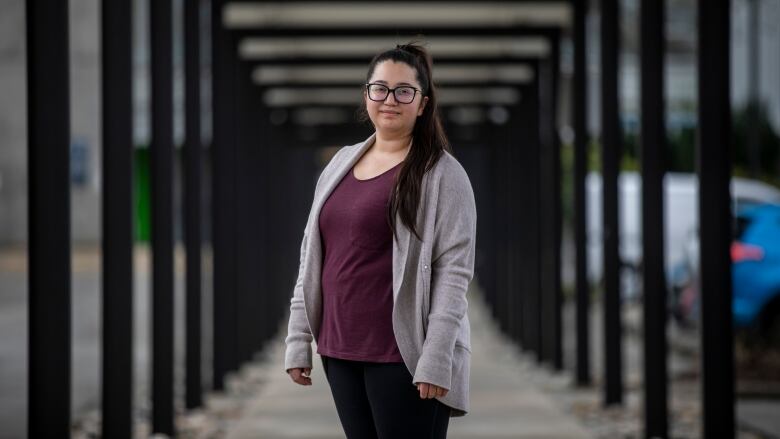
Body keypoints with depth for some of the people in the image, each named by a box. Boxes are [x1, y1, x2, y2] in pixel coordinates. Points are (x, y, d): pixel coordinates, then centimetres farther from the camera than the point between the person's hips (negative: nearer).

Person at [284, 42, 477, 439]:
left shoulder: (441, 172, -5)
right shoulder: (341, 162, 13)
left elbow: (454, 271, -11)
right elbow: (311, 257, 15)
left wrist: (436, 359, -18)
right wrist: (299, 340, 10)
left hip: (404, 353, -6)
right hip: (340, 350, 6)